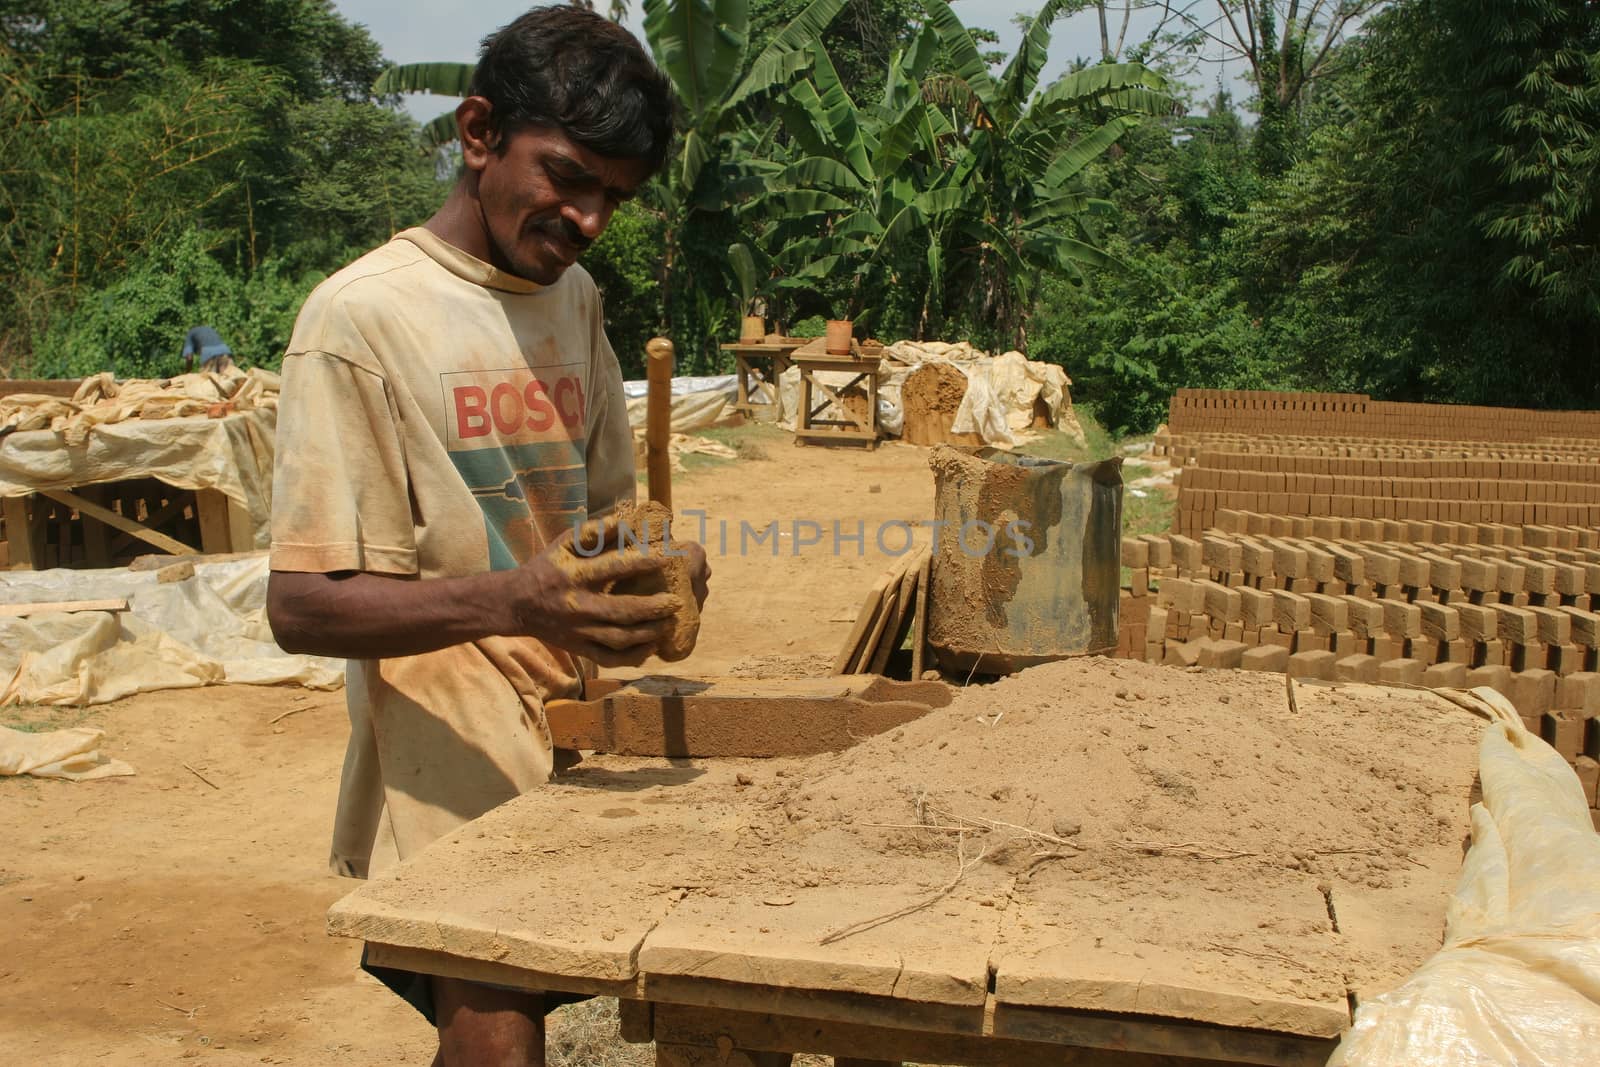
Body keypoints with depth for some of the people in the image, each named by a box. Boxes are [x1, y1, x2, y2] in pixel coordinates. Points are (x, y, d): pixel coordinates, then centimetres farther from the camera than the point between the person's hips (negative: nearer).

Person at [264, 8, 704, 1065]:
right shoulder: (361, 316, -9)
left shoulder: (575, 298, 12)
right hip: (458, 776, -6)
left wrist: (653, 566, -3)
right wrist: (507, 602, -29)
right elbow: (302, 605, -13)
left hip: (589, 747, 6)